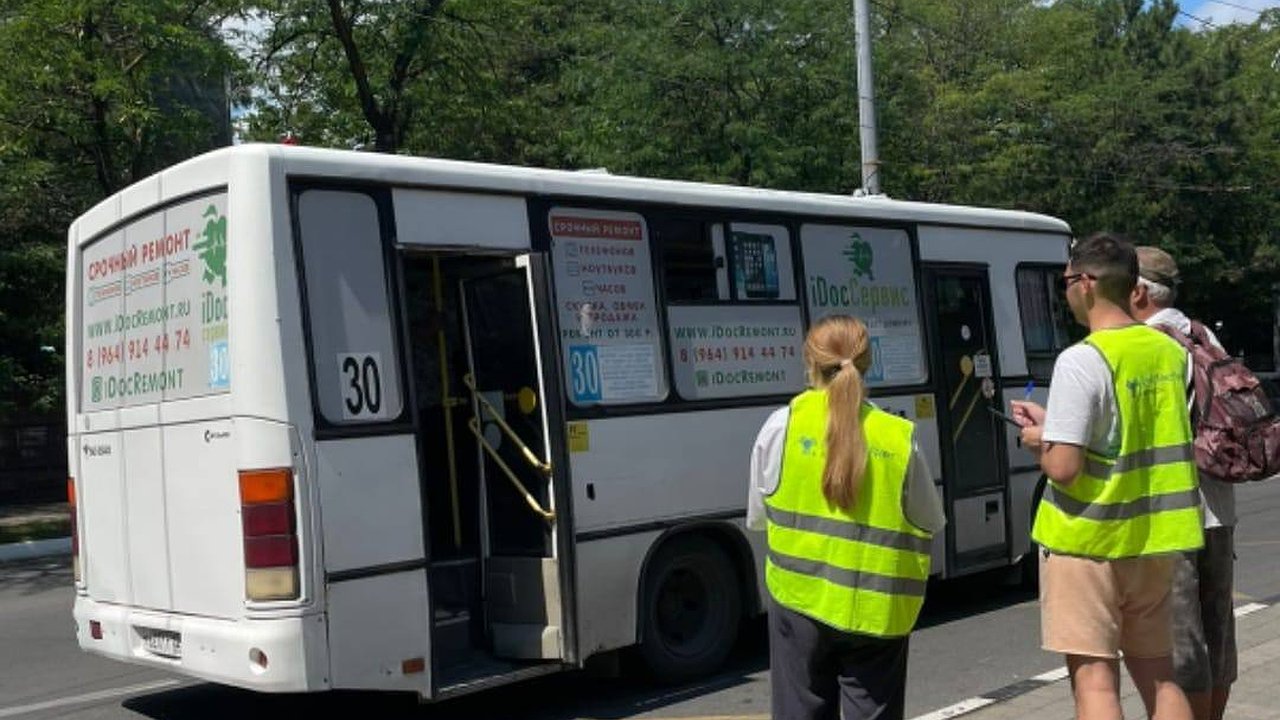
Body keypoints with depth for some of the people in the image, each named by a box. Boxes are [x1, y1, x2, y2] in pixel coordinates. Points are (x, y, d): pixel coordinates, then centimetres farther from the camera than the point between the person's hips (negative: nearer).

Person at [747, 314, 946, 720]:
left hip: (800, 600, 0)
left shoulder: (782, 425, -6)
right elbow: (932, 522, 6)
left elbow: (757, 517, 5)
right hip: (879, 610, 0)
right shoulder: (900, 438, -5)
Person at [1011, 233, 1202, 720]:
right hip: (1154, 536, 7)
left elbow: (1064, 468, -23)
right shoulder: (1169, 351, 4)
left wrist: (1040, 441, -1)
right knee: (1158, 675, 18)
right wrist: (1054, 423, 18)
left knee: (1094, 679, 0)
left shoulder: (1081, 360, -19)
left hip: (1089, 539, -7)